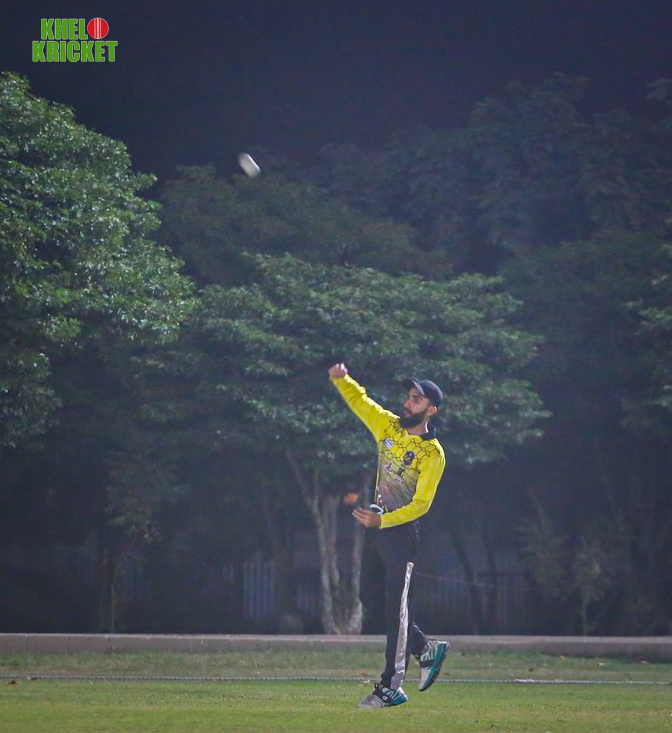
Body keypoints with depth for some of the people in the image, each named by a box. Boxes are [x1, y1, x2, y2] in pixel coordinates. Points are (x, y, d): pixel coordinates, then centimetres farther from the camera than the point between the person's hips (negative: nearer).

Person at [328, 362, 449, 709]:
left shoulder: (433, 454, -15)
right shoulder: (389, 426, 5)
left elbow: (421, 504, -19)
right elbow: (360, 400, 5)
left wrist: (382, 521, -29)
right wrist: (341, 379, -16)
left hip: (401, 532, -8)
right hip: (376, 525, 8)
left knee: (396, 608, -5)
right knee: (371, 597, 13)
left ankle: (391, 687, -1)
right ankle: (426, 649, 26)